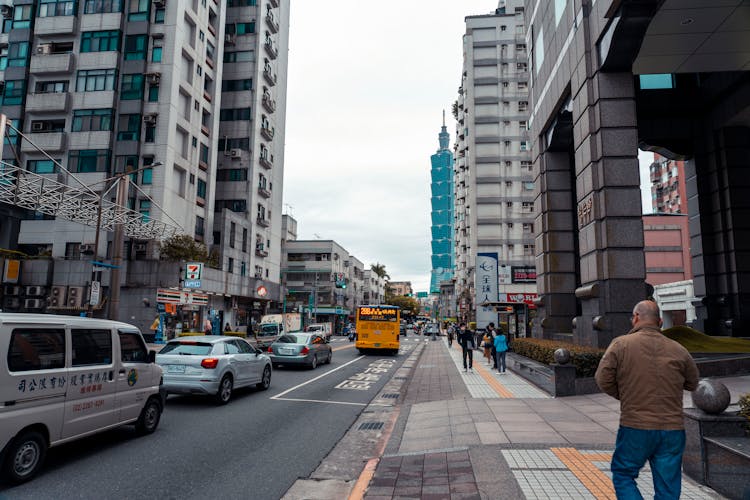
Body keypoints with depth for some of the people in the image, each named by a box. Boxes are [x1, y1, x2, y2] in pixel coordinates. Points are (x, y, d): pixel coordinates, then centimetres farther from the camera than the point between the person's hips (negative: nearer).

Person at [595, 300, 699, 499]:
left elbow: (603, 379, -8)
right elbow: (692, 383, 16)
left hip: (635, 428, -3)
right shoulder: (678, 350, 3)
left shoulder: (621, 344, -7)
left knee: (622, 475, 14)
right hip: (673, 430, 3)